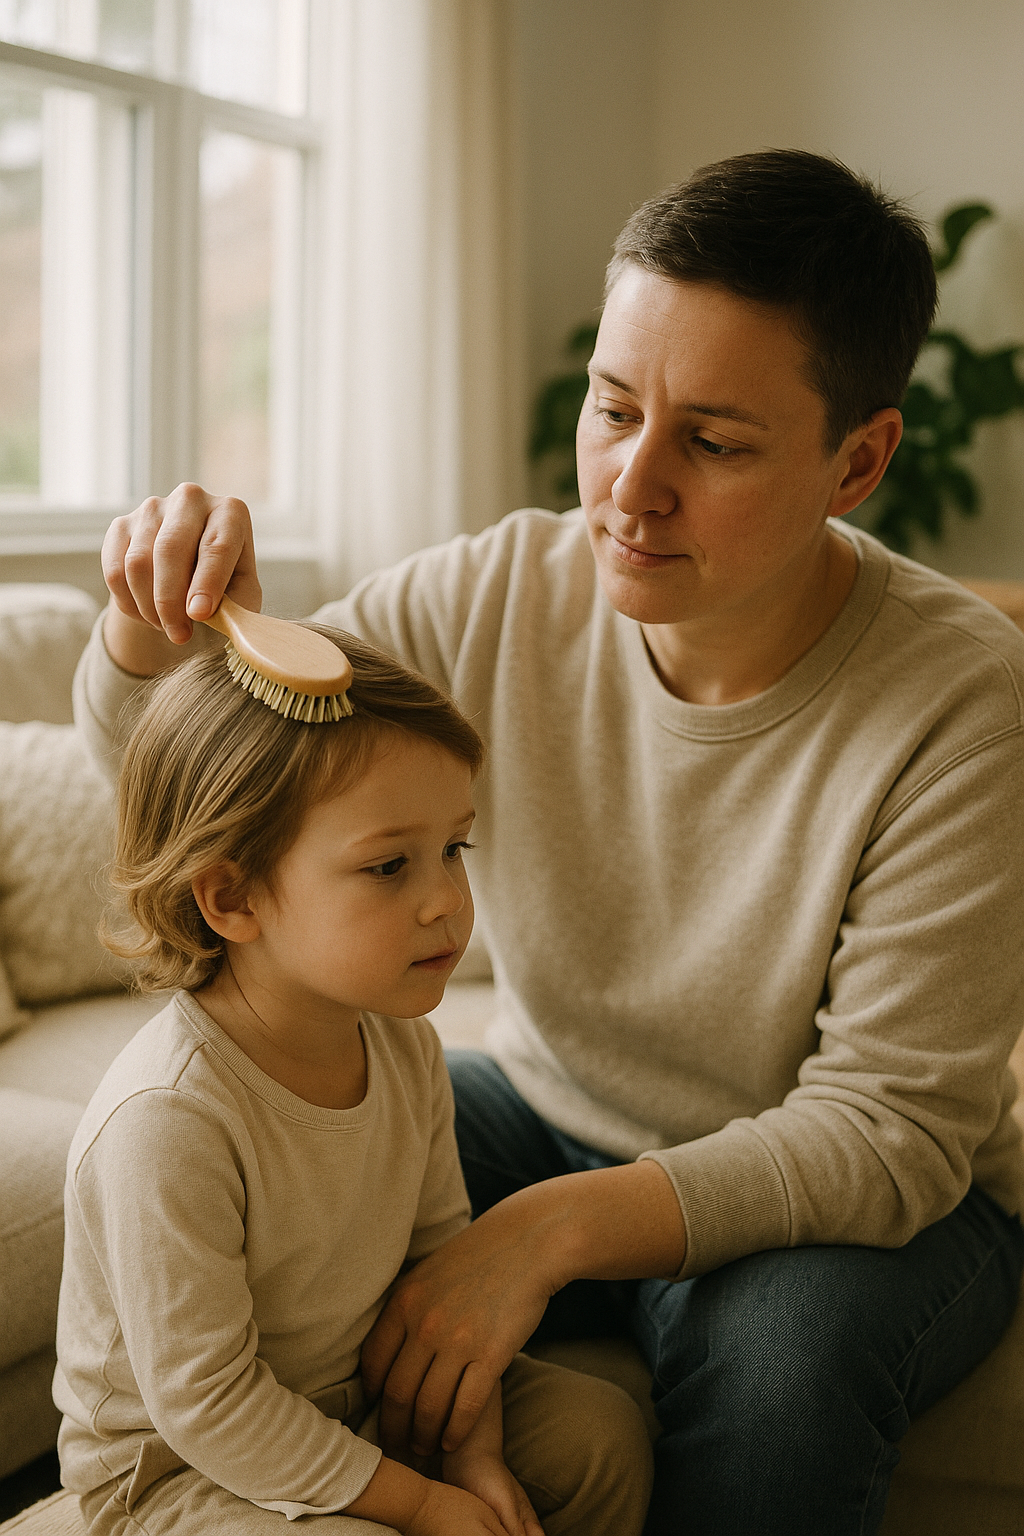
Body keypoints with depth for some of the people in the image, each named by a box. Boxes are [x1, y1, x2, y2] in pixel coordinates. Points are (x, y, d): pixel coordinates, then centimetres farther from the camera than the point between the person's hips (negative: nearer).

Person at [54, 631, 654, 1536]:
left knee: (603, 1432, 2)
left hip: (353, 1390, 7)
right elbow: (202, 1400, -28)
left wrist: (476, 1453, -4)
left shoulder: (403, 1044, -9)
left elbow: (441, 1247, 4)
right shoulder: (167, 1121, -35)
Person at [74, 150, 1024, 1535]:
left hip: (871, 1202, -3)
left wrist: (551, 1228, -35)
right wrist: (164, 624, -26)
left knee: (783, 1345, -35)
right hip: (547, 1113, 4)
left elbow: (889, 1130, -24)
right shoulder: (502, 595, -12)